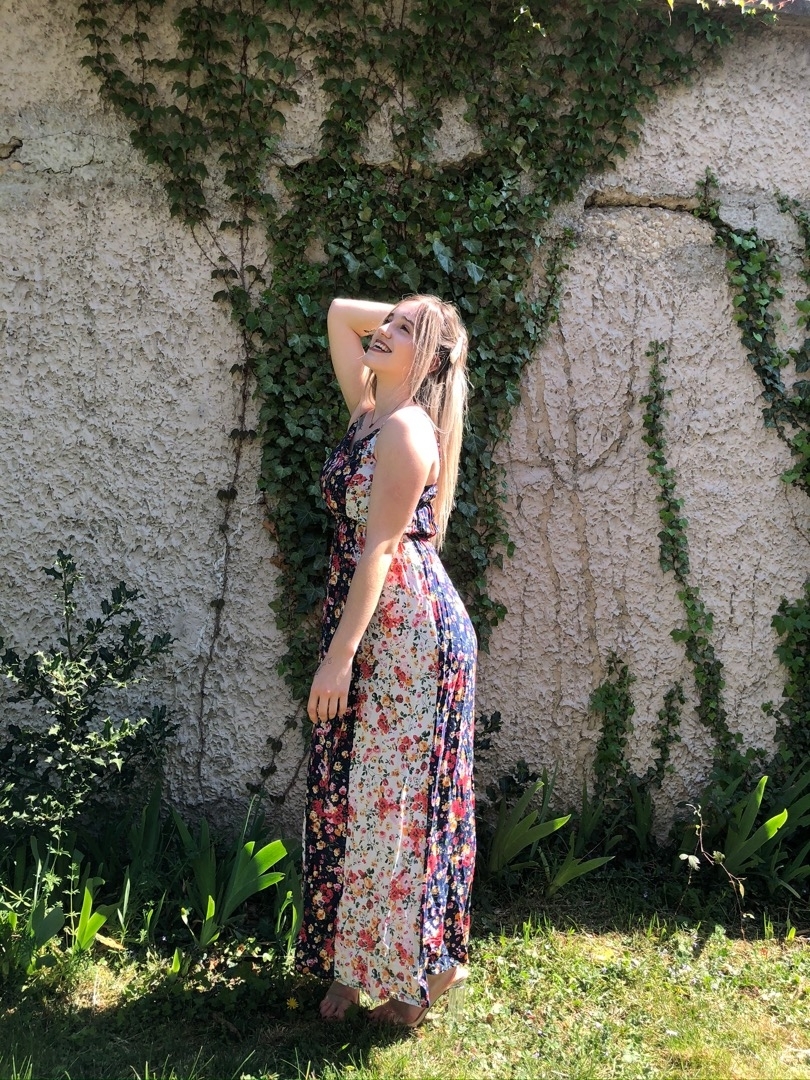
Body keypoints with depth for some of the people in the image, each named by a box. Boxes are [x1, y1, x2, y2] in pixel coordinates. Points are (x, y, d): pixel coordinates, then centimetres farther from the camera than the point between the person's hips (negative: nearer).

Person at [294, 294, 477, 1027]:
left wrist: (340, 654, -20)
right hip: (368, 623, 9)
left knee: (397, 797, 0)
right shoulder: (368, 411, 11)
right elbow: (339, 314, 23)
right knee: (350, 793, 13)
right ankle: (356, 961, 26)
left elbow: (381, 548, -19)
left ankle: (420, 968, 15)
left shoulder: (408, 430, -15)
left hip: (408, 627, -9)